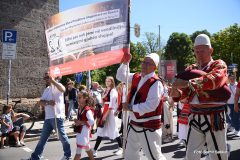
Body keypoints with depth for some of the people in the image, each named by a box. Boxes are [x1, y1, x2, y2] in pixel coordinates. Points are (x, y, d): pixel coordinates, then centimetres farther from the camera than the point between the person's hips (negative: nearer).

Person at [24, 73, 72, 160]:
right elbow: (41, 102, 6)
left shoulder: (57, 86, -5)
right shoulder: (46, 90, 18)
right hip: (48, 117, 7)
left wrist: (53, 81, -42)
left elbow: (63, 89, -31)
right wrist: (48, 102, -16)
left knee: (62, 137, 5)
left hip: (57, 117, -7)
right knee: (43, 138, 13)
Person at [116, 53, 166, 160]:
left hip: (148, 127, -8)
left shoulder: (156, 83, -20)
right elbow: (121, 76, 16)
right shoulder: (136, 77, 4)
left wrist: (130, 107, -20)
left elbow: (150, 106, -27)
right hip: (134, 124, 8)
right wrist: (125, 62, 1)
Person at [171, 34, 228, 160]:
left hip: (214, 118, -4)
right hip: (194, 118, 5)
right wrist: (178, 93, -18)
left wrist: (187, 83, -32)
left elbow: (213, 80, -26)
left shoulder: (219, 65, -3)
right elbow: (185, 92, 5)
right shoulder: (191, 69, 12)